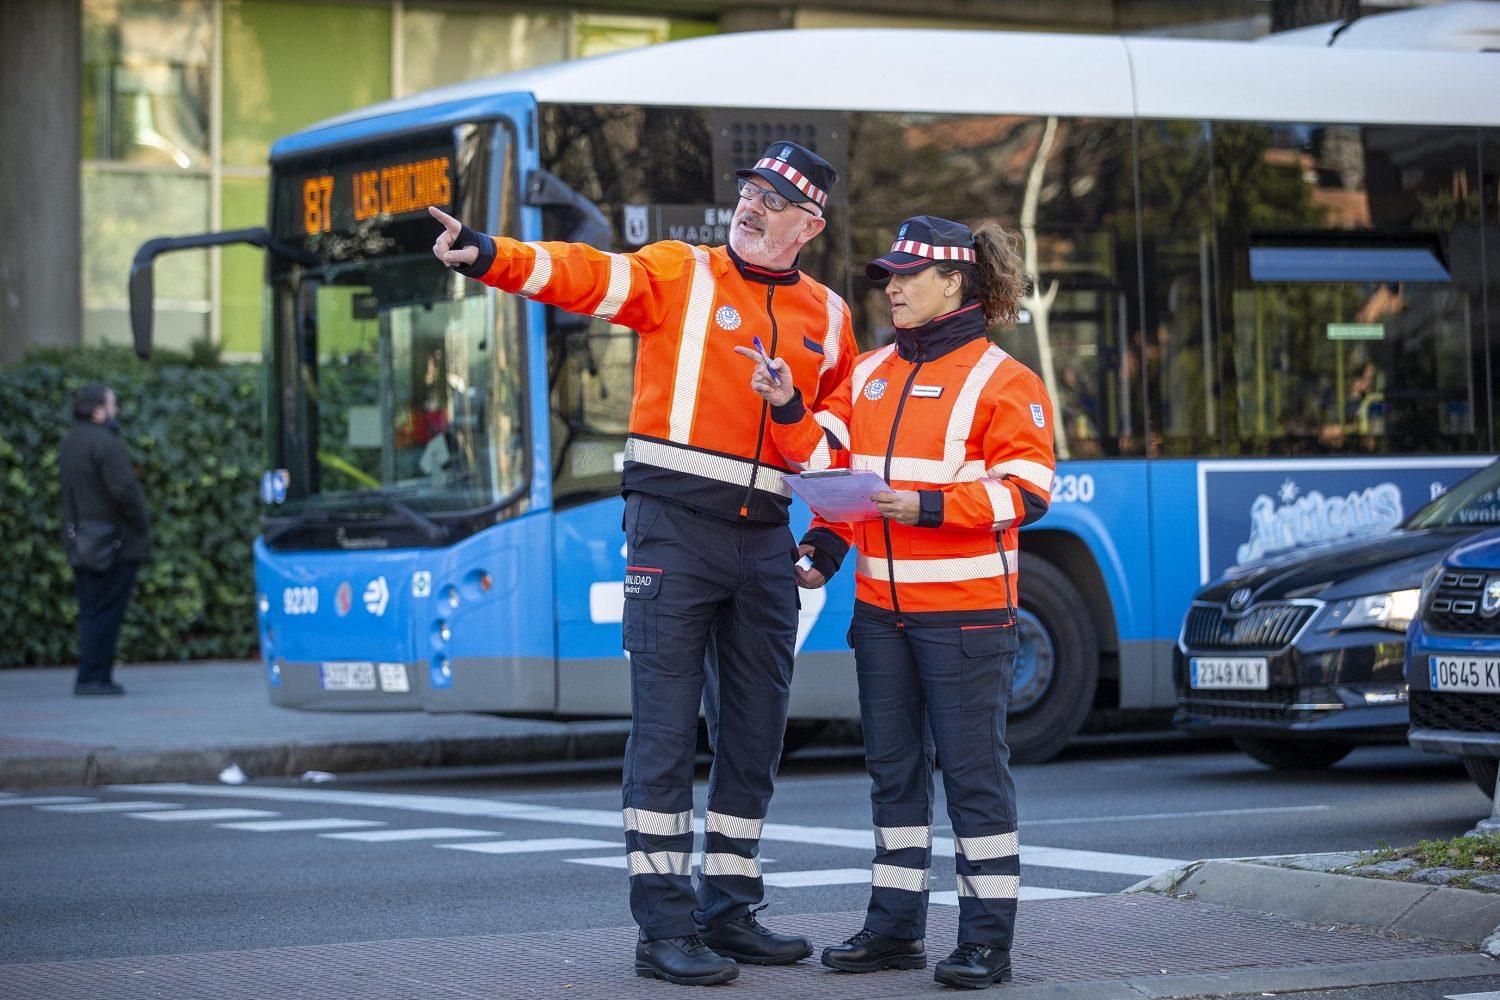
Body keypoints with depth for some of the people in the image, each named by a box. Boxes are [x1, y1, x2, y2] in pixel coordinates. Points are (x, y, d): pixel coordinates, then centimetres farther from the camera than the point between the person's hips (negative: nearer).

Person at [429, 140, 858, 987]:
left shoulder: (828, 318, 13)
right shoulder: (681, 274, 0)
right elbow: (585, 275, -16)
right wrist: (490, 256, -33)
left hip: (764, 537, 5)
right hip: (675, 520, -5)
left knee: (756, 730, 9)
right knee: (667, 726, -6)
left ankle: (731, 911, 21)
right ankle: (665, 926, -3)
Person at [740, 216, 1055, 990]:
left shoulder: (1001, 380, -7)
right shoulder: (871, 374, 13)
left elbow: (1025, 491, -12)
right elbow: (829, 457, 12)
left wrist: (928, 508, -20)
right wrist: (787, 409, -5)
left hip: (963, 609, -7)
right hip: (881, 607, 7)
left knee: (972, 769, -4)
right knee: (892, 768, 12)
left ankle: (987, 938, 1)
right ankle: (895, 925, 20)